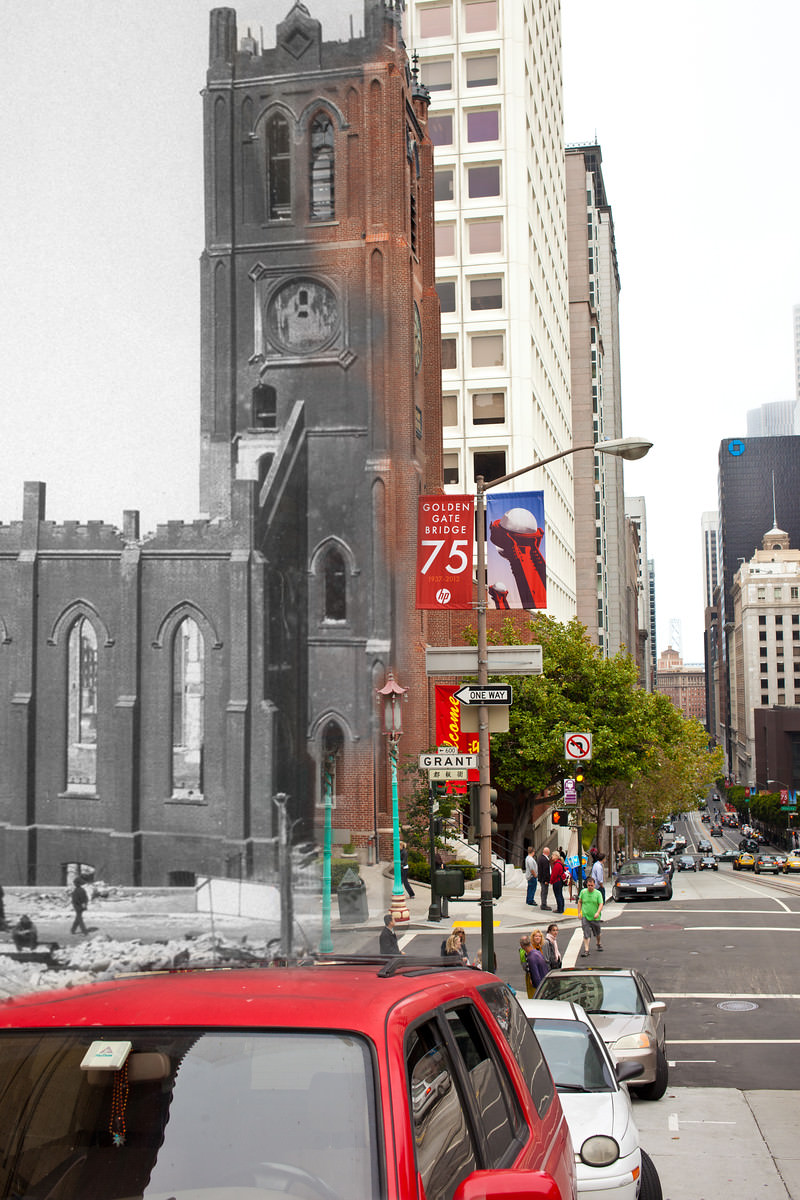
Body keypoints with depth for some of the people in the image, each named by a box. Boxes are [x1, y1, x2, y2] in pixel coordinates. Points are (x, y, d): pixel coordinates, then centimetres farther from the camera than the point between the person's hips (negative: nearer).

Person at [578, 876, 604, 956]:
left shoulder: (598, 893, -8)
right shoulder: (583, 892, -2)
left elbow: (601, 904, -13)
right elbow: (579, 902, 11)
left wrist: (598, 912, -29)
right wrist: (579, 912, 4)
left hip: (595, 917, 0)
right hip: (585, 916, 0)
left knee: (597, 932, 20)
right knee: (586, 934, -9)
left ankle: (599, 943, 47)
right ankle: (586, 949, -7)